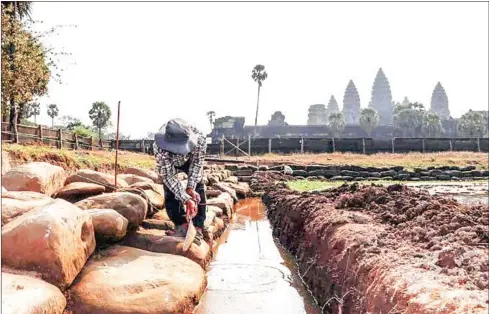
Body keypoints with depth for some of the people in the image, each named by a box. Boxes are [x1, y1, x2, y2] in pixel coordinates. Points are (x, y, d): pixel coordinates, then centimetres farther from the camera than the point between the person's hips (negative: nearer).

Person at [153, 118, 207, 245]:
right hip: (168, 163, 0)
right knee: (170, 190, -13)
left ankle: (198, 228, -7)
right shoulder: (159, 147, -44)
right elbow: (168, 175, -36)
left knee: (198, 191, -12)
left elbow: (197, 163, -23)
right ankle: (181, 224, 1)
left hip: (190, 160, 0)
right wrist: (186, 199, -42)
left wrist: (191, 188, -29)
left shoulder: (199, 139, -42)